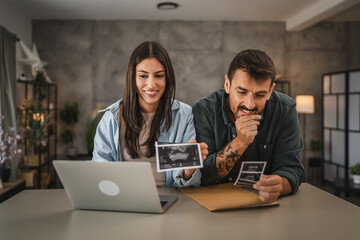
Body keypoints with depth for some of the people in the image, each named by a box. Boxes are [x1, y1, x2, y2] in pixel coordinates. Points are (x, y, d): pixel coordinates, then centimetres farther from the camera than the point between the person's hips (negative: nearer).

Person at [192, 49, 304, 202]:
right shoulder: (204, 111, -14)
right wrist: (240, 142, -26)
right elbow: (201, 176, -15)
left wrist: (278, 185, -35)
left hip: (264, 204, 1)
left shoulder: (285, 110, -9)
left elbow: (291, 167, -11)